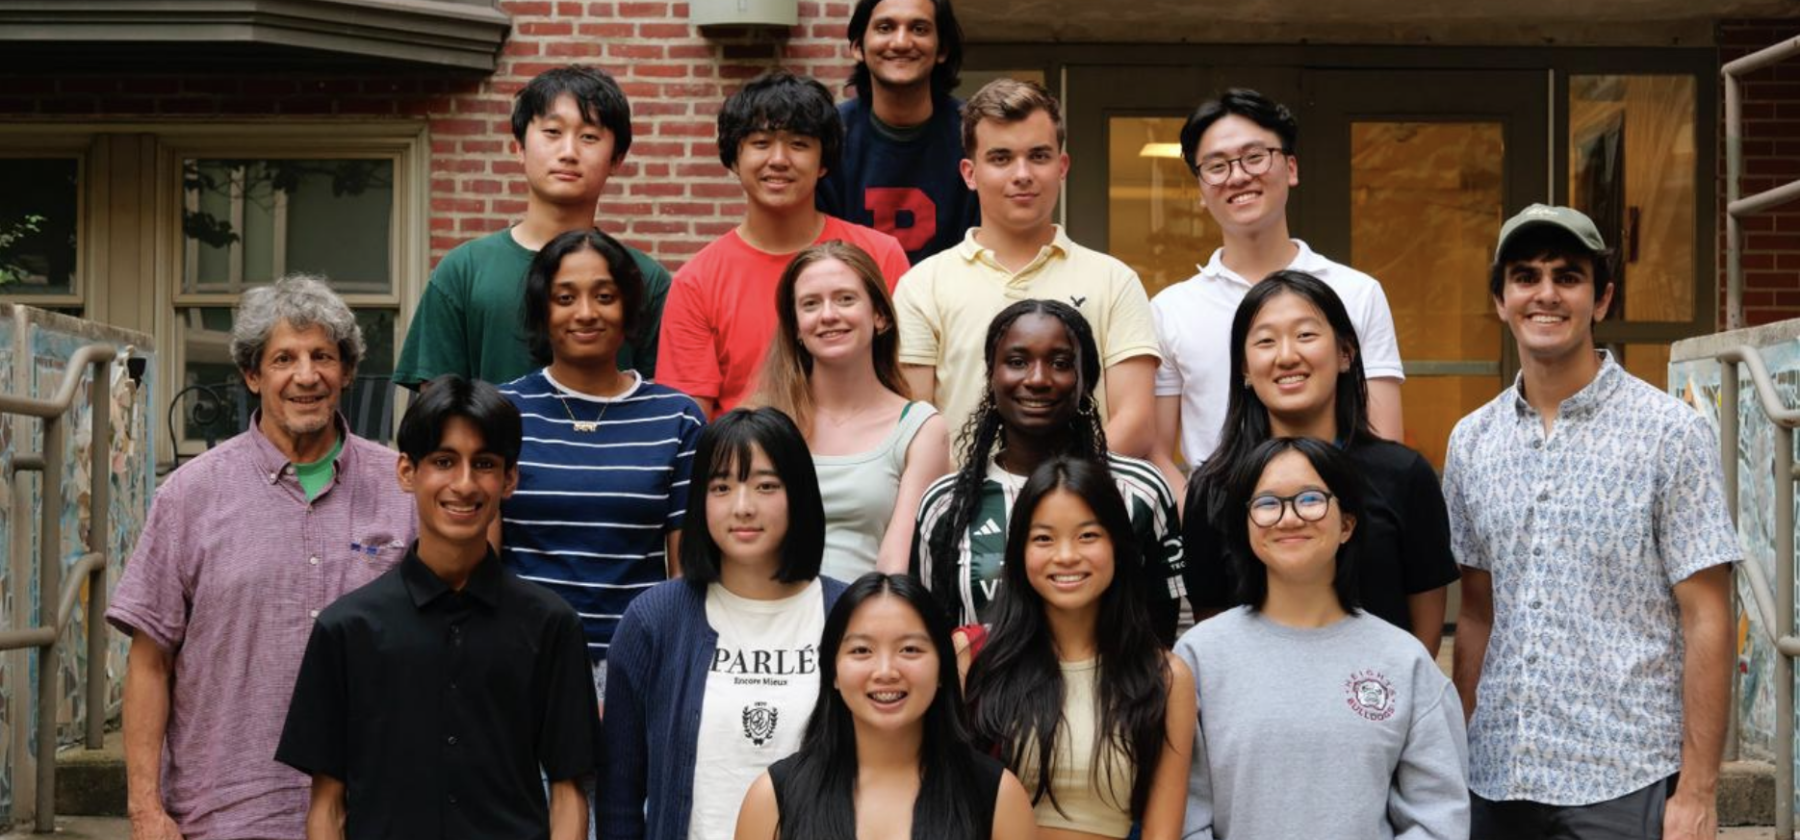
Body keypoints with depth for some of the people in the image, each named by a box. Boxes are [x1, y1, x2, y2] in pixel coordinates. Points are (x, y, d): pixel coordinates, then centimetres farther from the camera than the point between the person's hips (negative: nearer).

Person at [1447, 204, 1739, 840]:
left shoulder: (1671, 435, -5)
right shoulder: (1471, 442, 7)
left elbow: (1707, 620, -6)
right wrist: (1457, 759, 8)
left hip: (1624, 784, -4)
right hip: (1495, 781, 4)